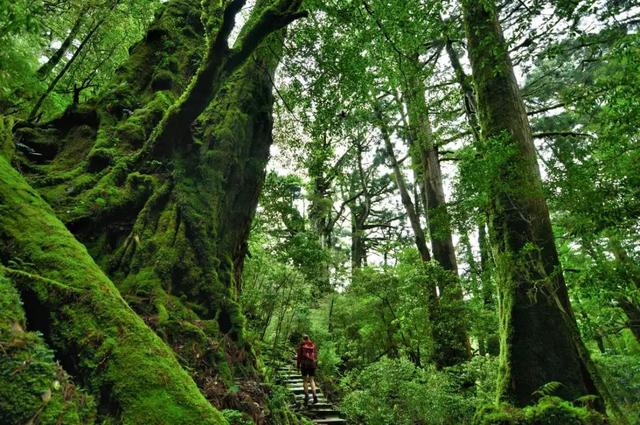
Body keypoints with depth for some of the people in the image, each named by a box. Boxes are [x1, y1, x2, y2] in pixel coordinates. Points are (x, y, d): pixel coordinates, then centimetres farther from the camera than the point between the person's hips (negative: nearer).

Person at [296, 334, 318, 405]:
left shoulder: (301, 345, 1)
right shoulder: (313, 345, 9)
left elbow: (299, 355, -1)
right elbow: (315, 355, 8)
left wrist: (298, 364, 5)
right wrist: (316, 364, 14)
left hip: (304, 363, -3)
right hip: (312, 363, 3)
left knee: (305, 380, 8)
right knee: (311, 380, 12)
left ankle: (306, 396, 1)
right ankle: (314, 395, -3)